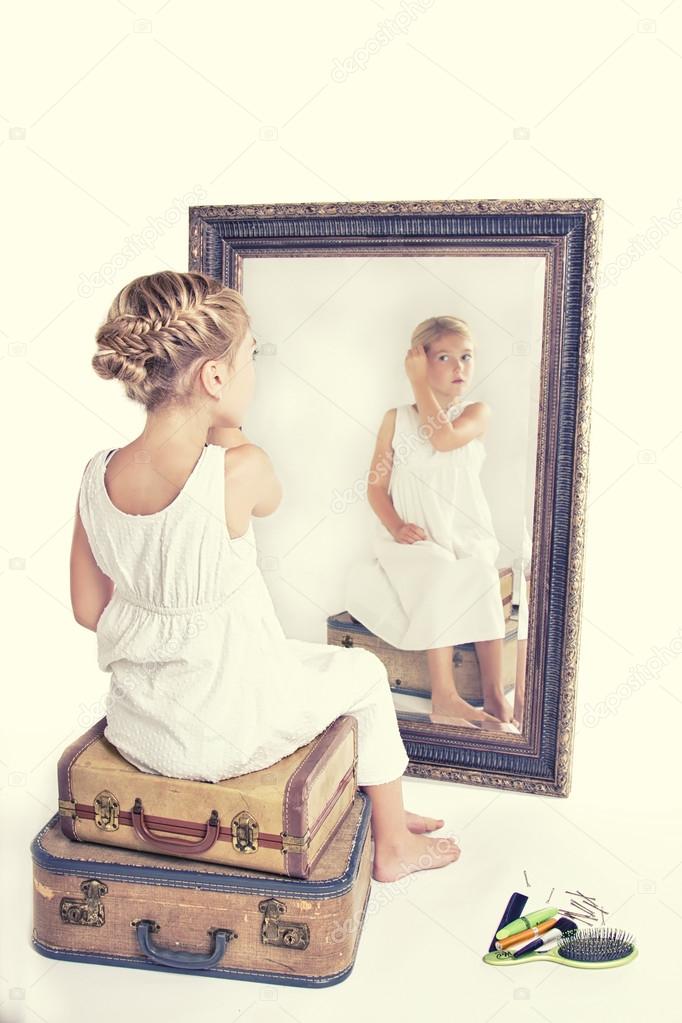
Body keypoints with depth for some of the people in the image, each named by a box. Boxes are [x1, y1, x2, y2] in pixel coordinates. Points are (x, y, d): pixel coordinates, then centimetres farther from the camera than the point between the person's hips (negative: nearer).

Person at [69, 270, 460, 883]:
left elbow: (89, 610, 0)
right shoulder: (239, 470, -28)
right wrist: (226, 423, -6)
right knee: (364, 672, 21)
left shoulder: (97, 476, -10)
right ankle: (393, 844, 38)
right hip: (230, 734, -6)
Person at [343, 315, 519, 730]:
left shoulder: (478, 412, 5)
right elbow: (377, 485, 6)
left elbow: (444, 438, -18)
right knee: (439, 575, -33)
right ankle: (444, 697, -28)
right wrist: (395, 526, -13)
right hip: (413, 538, 0)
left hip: (467, 537, 1)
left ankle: (495, 694, -25)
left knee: (482, 578, -33)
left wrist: (420, 384, -8)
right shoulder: (396, 419, 9)